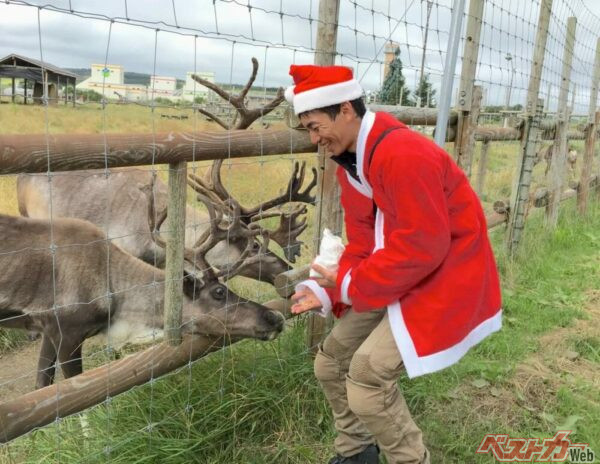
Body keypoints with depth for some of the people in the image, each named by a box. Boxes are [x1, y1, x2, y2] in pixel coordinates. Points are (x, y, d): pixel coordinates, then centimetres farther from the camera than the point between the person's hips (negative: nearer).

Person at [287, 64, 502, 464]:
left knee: (367, 378, -17)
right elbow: (363, 242, 6)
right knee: (331, 363, 10)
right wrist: (328, 291, -8)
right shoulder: (350, 160, 3)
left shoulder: (404, 154, -27)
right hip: (396, 278, 9)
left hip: (445, 279, -9)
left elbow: (424, 248, -28)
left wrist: (349, 284, -18)